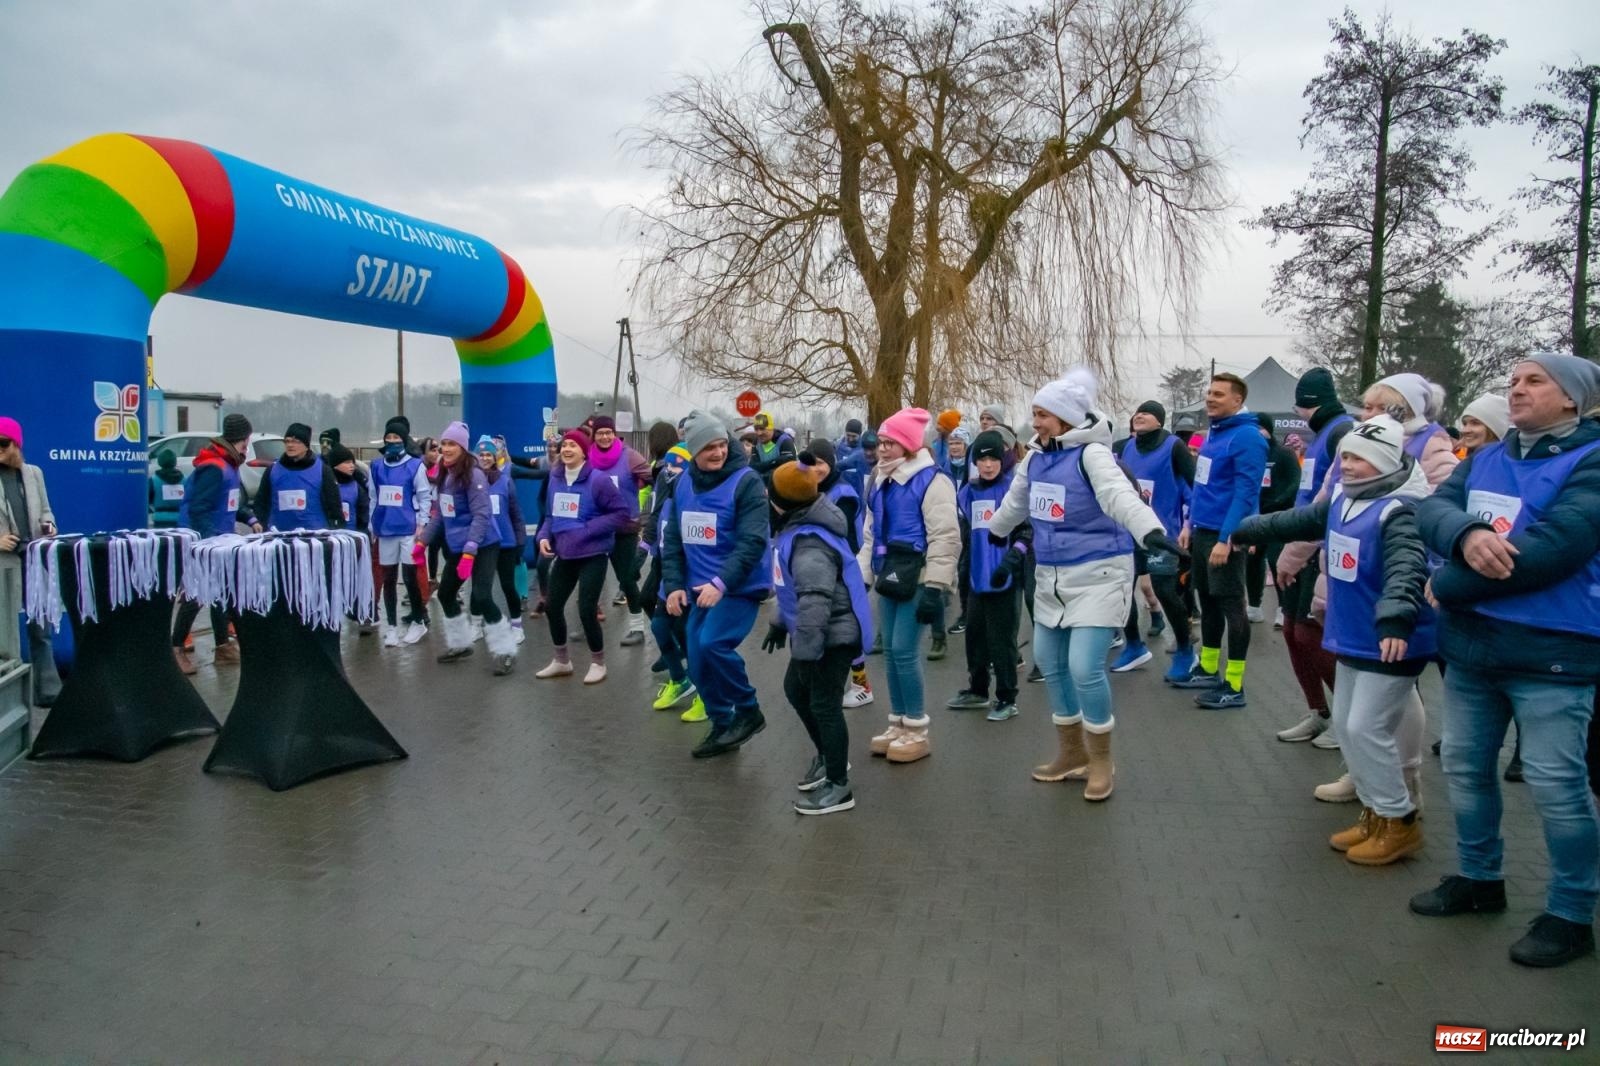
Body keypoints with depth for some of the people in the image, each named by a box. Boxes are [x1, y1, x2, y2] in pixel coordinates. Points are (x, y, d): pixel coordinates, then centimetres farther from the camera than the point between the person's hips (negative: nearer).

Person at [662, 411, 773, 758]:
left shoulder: (746, 481, -13)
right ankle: (722, 726, 26)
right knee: (698, 663, 6)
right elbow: (673, 538, 11)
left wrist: (721, 583, -28)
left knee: (713, 643, -23)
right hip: (699, 589, 6)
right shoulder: (684, 482, 6)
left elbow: (752, 542, -20)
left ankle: (749, 711, -1)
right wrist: (674, 585, 2)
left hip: (739, 587, -6)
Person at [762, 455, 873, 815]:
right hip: (820, 633, 11)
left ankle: (838, 786, 14)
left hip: (834, 635, -11)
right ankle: (827, 755, 39)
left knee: (824, 704, -1)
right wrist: (781, 623, 24)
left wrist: (805, 653, -31)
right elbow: (796, 590, 19)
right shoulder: (799, 529, 7)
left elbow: (815, 604, -34)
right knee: (795, 688, 22)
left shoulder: (810, 544, -28)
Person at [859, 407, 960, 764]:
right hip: (890, 578, 8)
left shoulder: (931, 480, -11)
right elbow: (870, 533, 21)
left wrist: (934, 588, -19)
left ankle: (917, 731, 4)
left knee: (904, 651, -9)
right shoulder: (880, 481, 14)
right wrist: (862, 577, 17)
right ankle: (898, 724, 21)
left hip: (917, 581, -8)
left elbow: (944, 538, -15)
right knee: (890, 650, 10)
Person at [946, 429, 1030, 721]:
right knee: (974, 634, 14)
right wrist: (962, 565, 15)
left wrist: (1010, 560, -18)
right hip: (977, 576, 6)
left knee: (1001, 639, -1)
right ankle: (977, 690, 29)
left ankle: (1006, 699, 11)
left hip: (1005, 578, -6)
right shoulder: (966, 492, 10)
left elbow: (1028, 531, -8)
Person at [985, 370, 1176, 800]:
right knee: (1050, 663, 13)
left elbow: (1121, 494, -37)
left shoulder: (1091, 453, -17)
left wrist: (1150, 530, -54)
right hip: (1050, 576, 8)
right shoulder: (1035, 457, 6)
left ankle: (1101, 762, 9)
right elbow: (1016, 501, 26)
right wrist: (996, 530, 42)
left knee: (1085, 667, -13)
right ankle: (1072, 753, 32)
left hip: (1097, 574, -8)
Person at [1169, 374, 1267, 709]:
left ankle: (1234, 686, 4)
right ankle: (1208, 670, 30)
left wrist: (1226, 539, -24)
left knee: (1231, 605, -3)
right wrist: (1190, 523, 16)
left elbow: (1245, 493, -21)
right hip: (1202, 532, 9)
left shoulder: (1246, 437, -15)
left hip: (1224, 536, -9)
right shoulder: (1213, 433, 13)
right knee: (1208, 602, 17)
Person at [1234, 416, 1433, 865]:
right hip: (1353, 638, 9)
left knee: (1367, 729, -7)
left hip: (1391, 642, -9)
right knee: (1346, 724, 14)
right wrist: (1247, 530, 32)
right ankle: (1375, 812, 28)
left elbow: (1405, 569, -35)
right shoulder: (1341, 499, 7)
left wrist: (1395, 619, -51)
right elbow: (1300, 521, 24)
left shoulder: (1400, 510, -21)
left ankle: (1400, 822, 11)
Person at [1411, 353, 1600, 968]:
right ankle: (1480, 878, 34)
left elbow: (1551, 549, -23)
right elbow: (1432, 509, -3)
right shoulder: (1485, 460, 10)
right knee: (1464, 764, 16)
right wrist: (1465, 535, -27)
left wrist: (1445, 585, -15)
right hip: (1472, 642, 7)